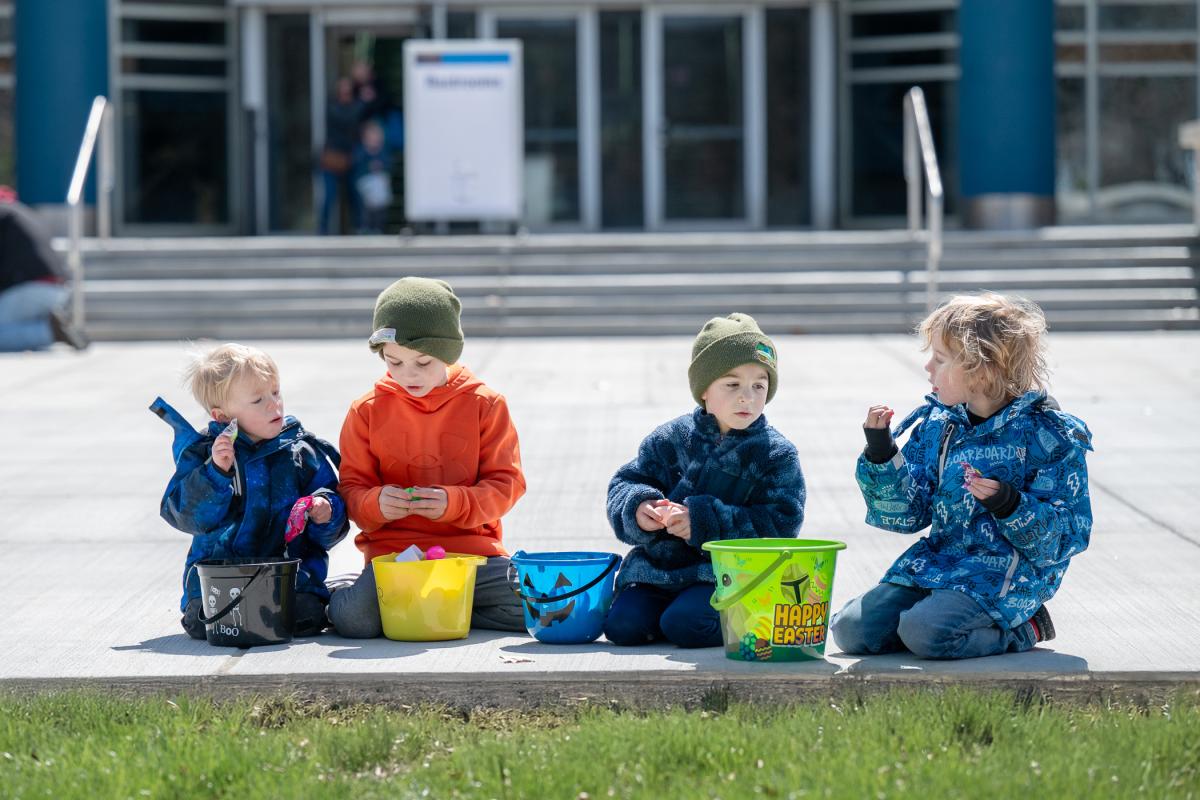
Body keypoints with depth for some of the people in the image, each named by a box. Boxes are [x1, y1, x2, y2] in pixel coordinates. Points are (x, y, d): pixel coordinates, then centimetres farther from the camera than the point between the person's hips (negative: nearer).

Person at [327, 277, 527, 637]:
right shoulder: (367, 411, 6)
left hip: (471, 550, 2)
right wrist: (375, 503, -16)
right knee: (352, 618, -32)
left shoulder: (484, 404, 4)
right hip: (392, 551, -2)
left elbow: (506, 482, 2)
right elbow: (353, 488, 9)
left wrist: (454, 503, -17)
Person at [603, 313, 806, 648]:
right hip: (659, 567, 4)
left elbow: (779, 524, -11)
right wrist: (638, 509, -14)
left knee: (683, 625, -28)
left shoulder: (776, 454, -2)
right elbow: (625, 484, 12)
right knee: (622, 625, -15)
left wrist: (704, 522, -20)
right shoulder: (670, 439, 8)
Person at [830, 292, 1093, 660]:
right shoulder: (936, 425, 8)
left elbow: (1066, 538, -10)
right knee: (852, 629, -9)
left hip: (1003, 575, -6)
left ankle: (1020, 629, -3)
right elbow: (908, 515, 7)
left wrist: (1010, 505, -27)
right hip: (936, 561, 6)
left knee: (924, 632, -30)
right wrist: (881, 455, -8)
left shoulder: (1049, 436, -9)